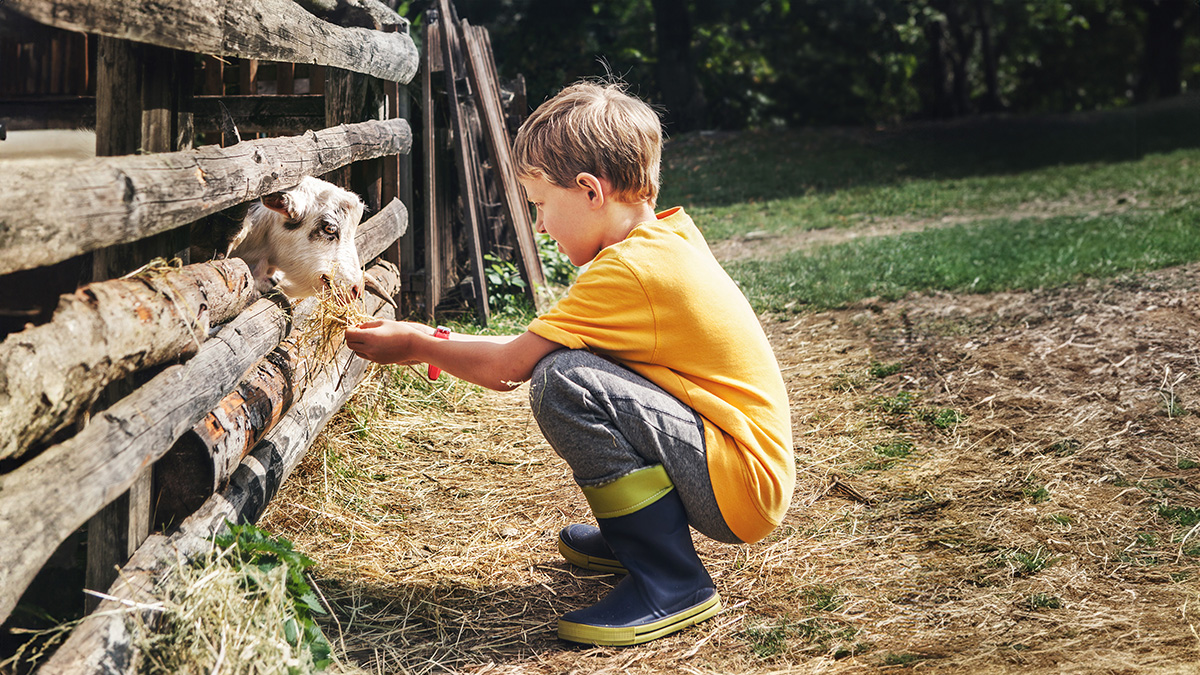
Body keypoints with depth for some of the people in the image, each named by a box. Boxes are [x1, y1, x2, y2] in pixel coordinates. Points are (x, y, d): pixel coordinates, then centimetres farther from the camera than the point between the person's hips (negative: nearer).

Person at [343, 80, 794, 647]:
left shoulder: (630, 271, -20)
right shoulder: (668, 235, 10)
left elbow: (508, 367, -12)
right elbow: (531, 345, 18)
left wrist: (415, 345, 3)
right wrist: (439, 342, 16)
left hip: (742, 483, -10)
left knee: (563, 383, -25)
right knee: (571, 360, 19)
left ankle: (672, 584, -17)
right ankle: (631, 536, 25)